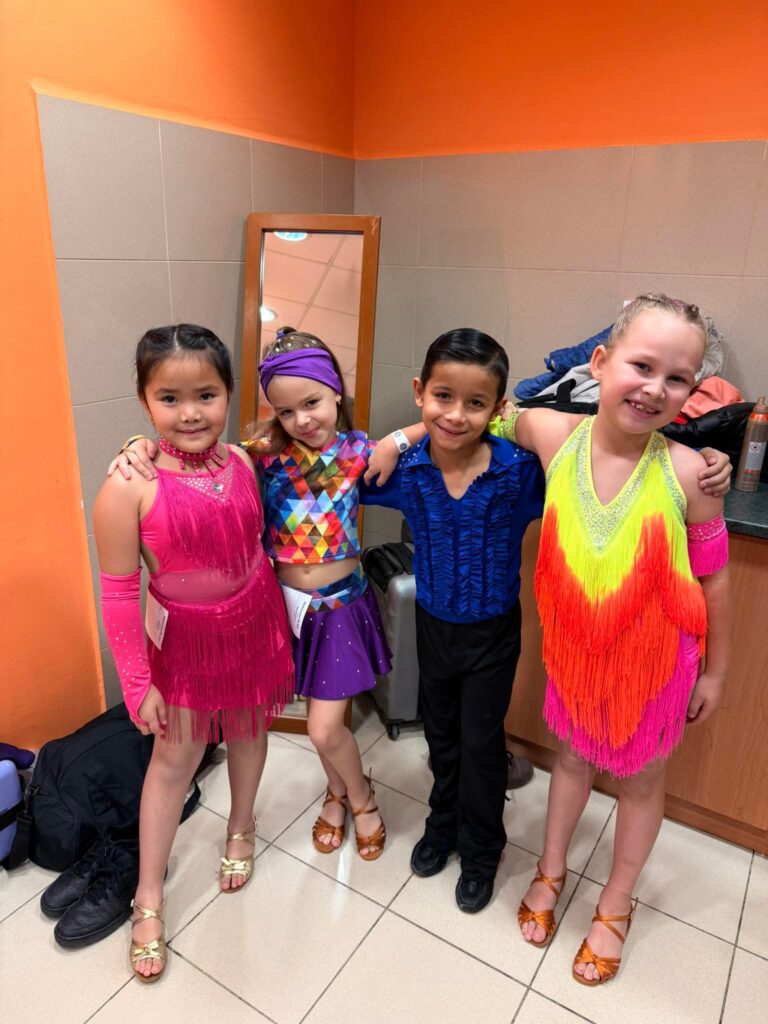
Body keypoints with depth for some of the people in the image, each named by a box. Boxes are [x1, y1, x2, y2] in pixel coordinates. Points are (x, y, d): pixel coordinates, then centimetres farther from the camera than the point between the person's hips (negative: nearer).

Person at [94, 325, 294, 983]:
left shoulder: (242, 463, -12)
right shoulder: (129, 489, -25)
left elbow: (256, 544, 3)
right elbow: (118, 594, -17)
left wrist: (279, 623, 9)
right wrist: (138, 682, -12)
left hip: (254, 622, 4)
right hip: (185, 637, -3)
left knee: (249, 731, 22)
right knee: (175, 760, 11)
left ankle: (241, 829, 52)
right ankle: (149, 899, 34)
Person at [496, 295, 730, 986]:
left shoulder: (687, 473, -22)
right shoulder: (554, 437, -19)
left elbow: (713, 576, -9)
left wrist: (715, 670, 0)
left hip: (655, 658, -1)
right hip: (574, 649, 1)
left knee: (640, 778, 21)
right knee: (574, 756, 25)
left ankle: (616, 905, 48)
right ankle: (551, 870, 51)